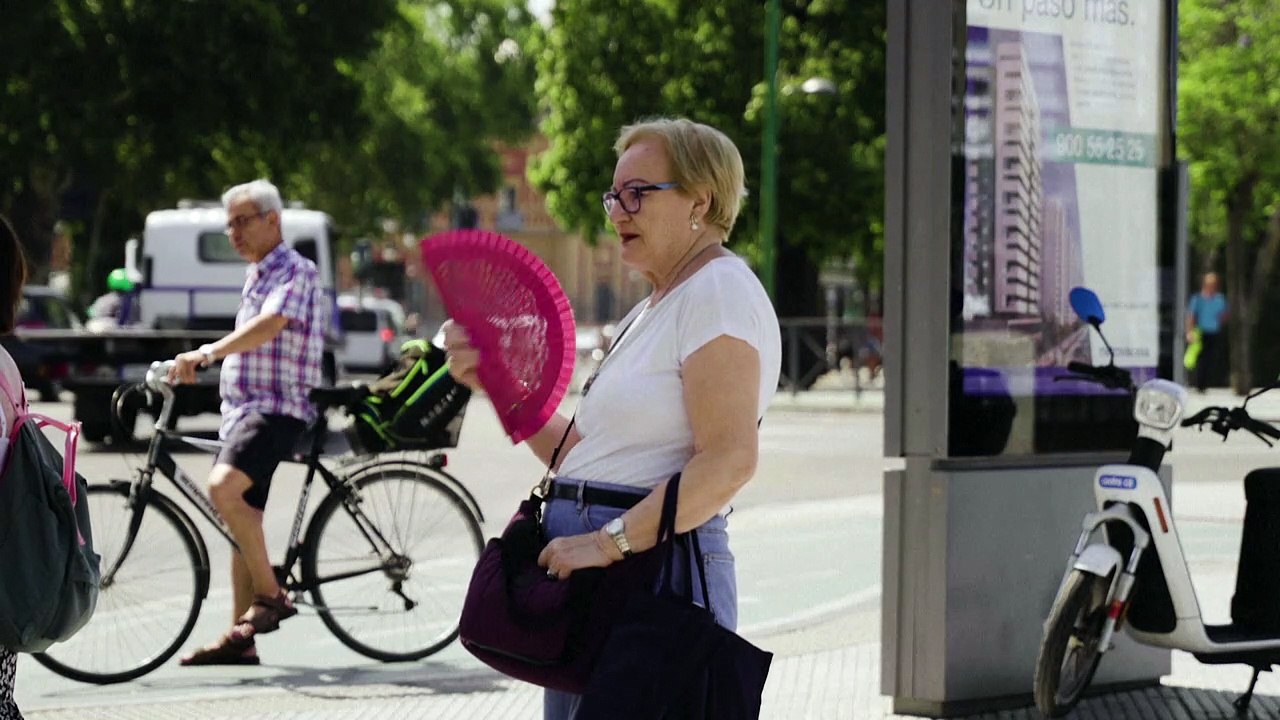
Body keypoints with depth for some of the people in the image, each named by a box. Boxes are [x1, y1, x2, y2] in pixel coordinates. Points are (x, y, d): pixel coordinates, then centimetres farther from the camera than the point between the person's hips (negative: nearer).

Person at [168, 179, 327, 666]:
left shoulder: (295, 272, -10)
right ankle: (241, 639, 11)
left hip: (276, 410, -10)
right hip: (242, 408, 10)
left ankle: (269, 595, -20)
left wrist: (205, 354, -35)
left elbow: (269, 325, -26)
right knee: (244, 519, 8)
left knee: (223, 487, -29)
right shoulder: (254, 276, 19)